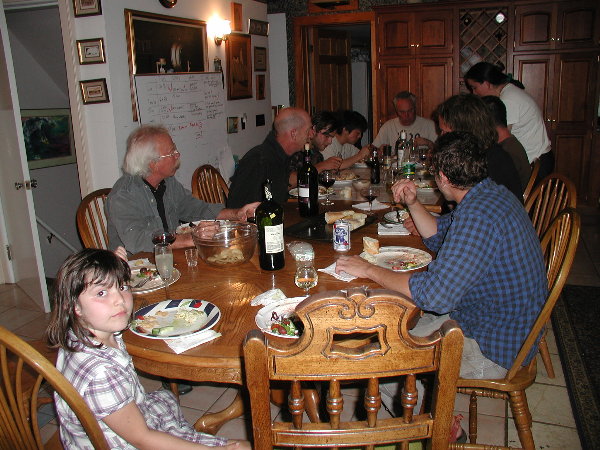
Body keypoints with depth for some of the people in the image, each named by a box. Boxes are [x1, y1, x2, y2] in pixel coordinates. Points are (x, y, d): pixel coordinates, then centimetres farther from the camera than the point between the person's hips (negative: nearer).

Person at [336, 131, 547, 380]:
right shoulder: (489, 194, 2)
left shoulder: (478, 215, -32)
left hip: (491, 350, -9)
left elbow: (435, 294, -35)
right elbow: (438, 236, 17)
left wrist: (370, 270, -24)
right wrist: (413, 203, 1)